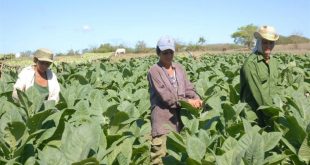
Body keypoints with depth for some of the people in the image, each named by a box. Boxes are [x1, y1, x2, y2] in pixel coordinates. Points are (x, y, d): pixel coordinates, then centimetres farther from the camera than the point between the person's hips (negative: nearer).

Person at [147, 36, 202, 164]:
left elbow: (188, 88, 9)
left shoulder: (179, 68, 12)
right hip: (163, 118, -6)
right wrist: (187, 101, -18)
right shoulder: (154, 71, -8)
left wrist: (196, 99, -12)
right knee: (159, 152, -7)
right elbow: (165, 95, -16)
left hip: (179, 116, 6)